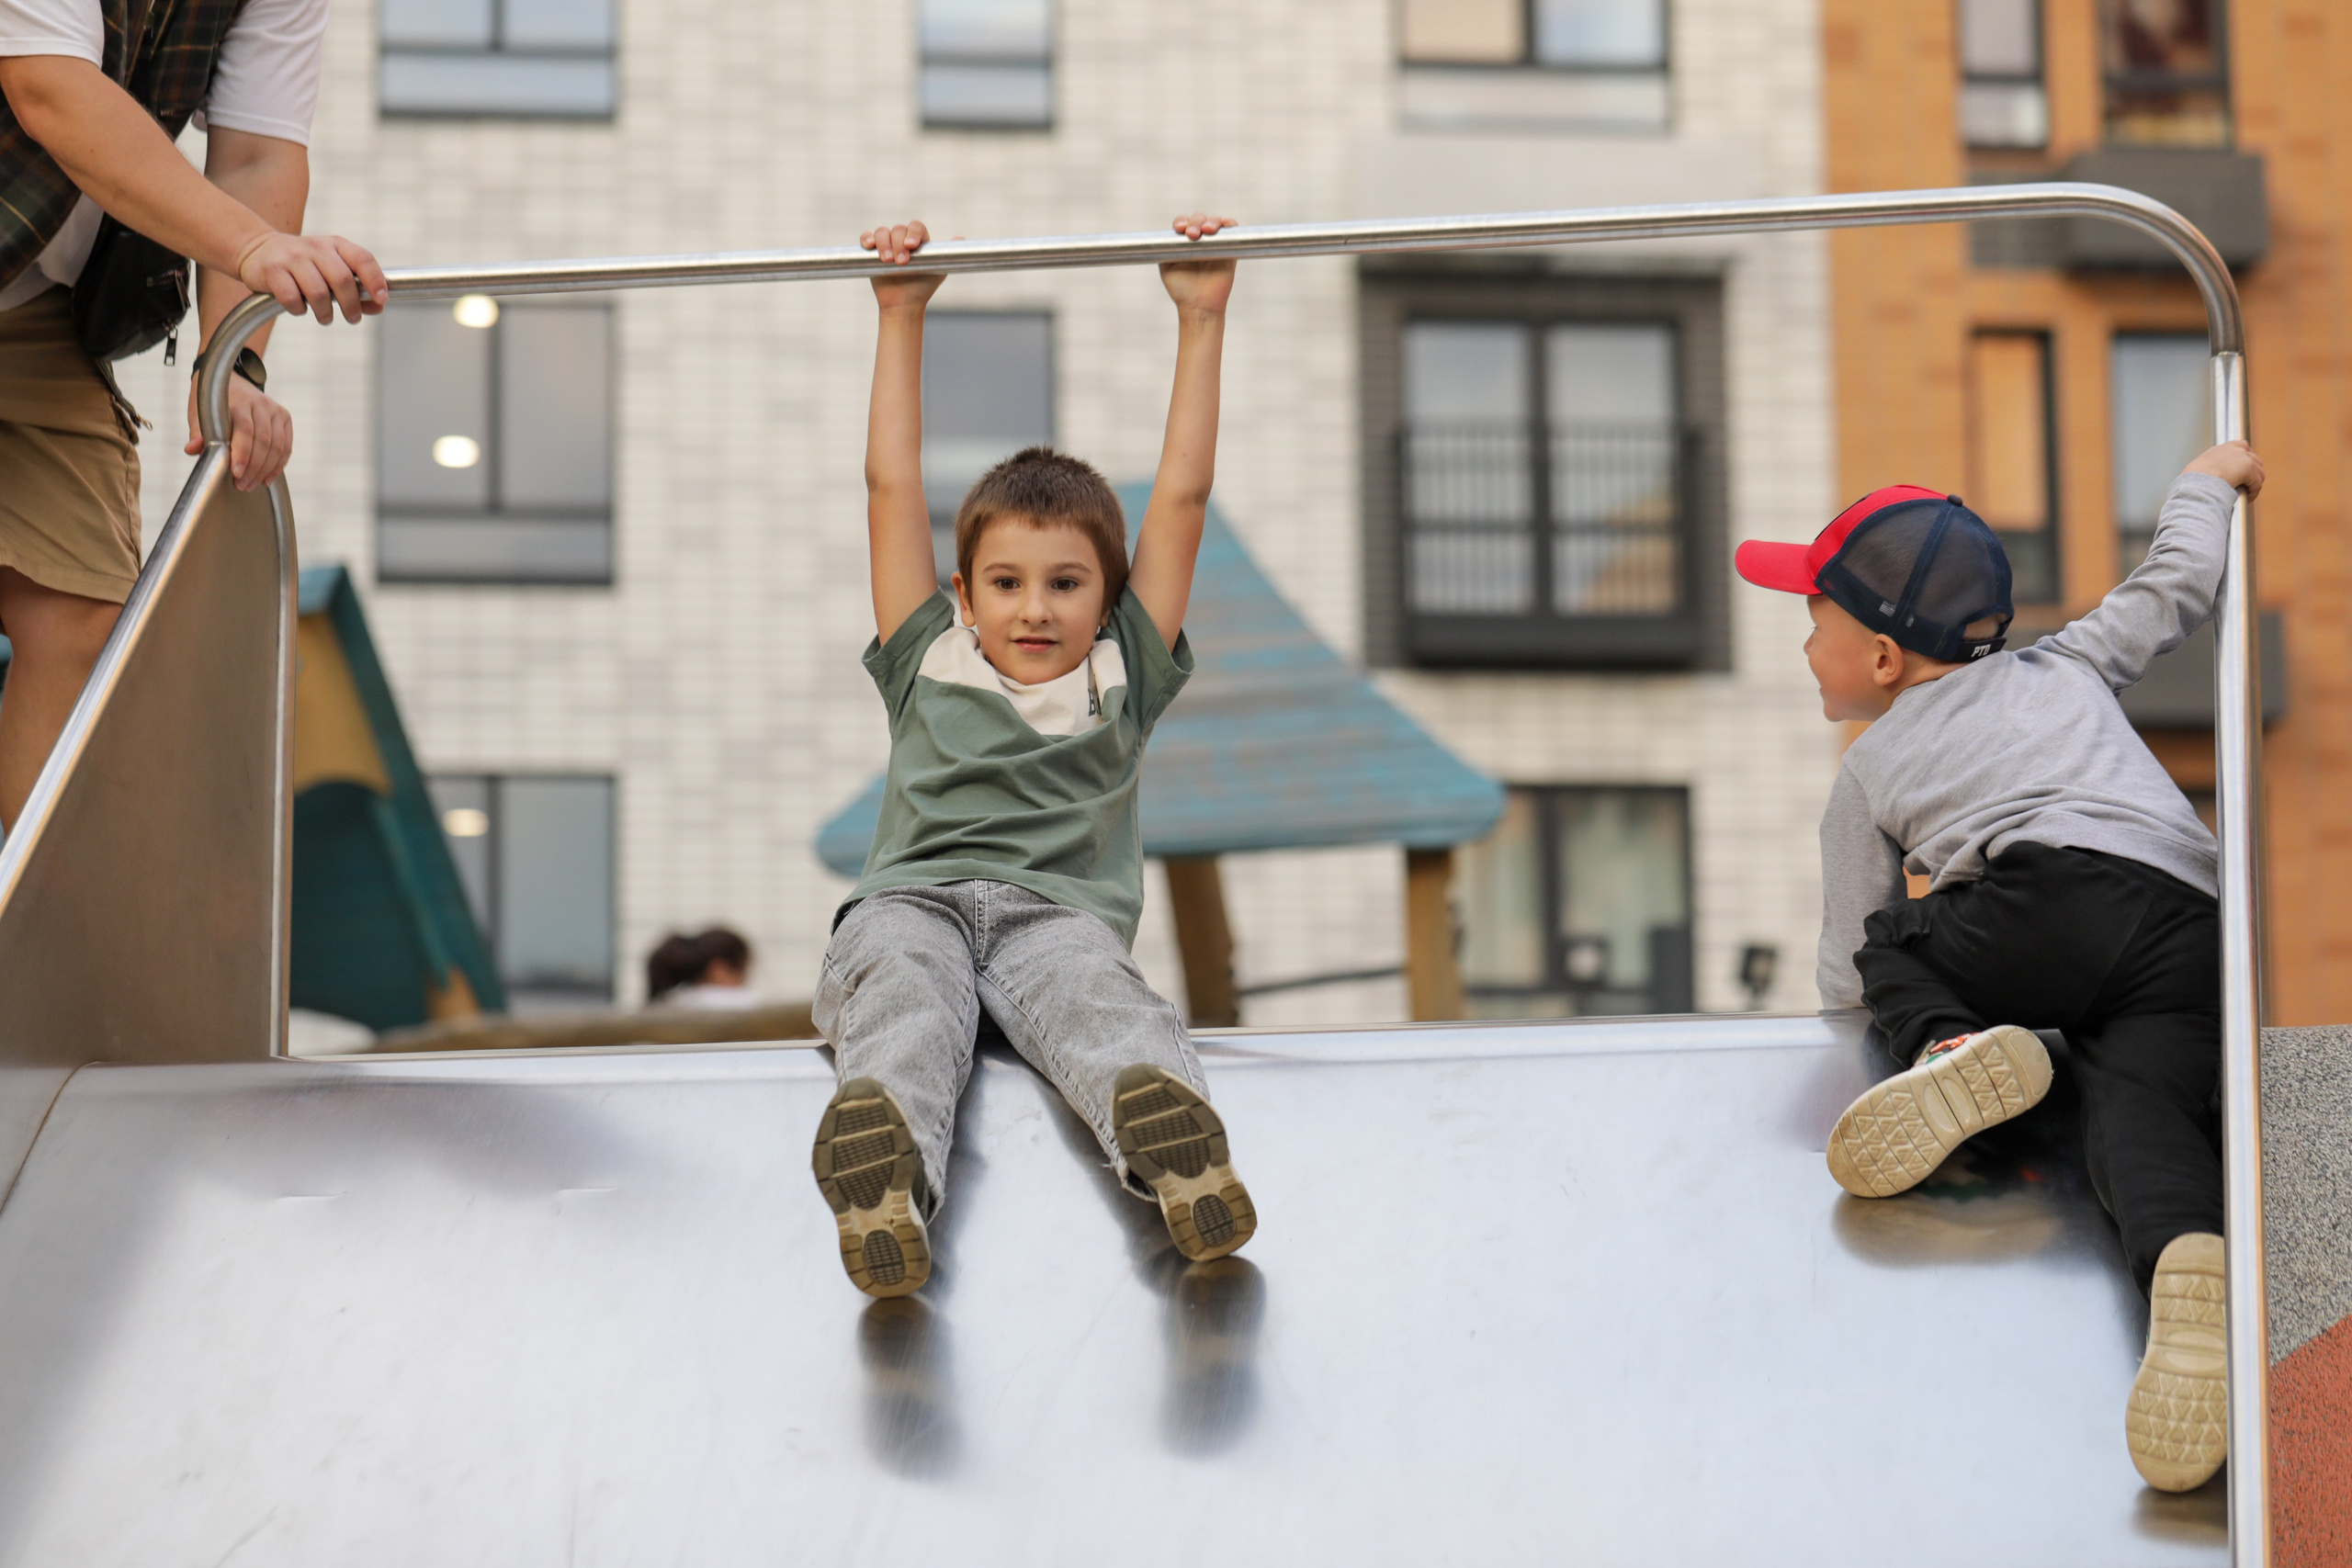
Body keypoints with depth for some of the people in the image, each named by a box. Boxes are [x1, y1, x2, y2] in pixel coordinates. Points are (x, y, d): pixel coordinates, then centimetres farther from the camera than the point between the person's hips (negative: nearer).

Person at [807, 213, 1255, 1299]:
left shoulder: (1120, 677, 27)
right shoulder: (928, 663, 29)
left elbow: (1181, 498, 25)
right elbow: (892, 489, 28)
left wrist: (1201, 321, 25)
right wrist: (901, 316, 28)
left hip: (1056, 909, 0)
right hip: (913, 897, 0)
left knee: (1091, 989, -36)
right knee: (902, 996, -36)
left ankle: (1166, 1133, -68)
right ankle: (889, 1170, -67)